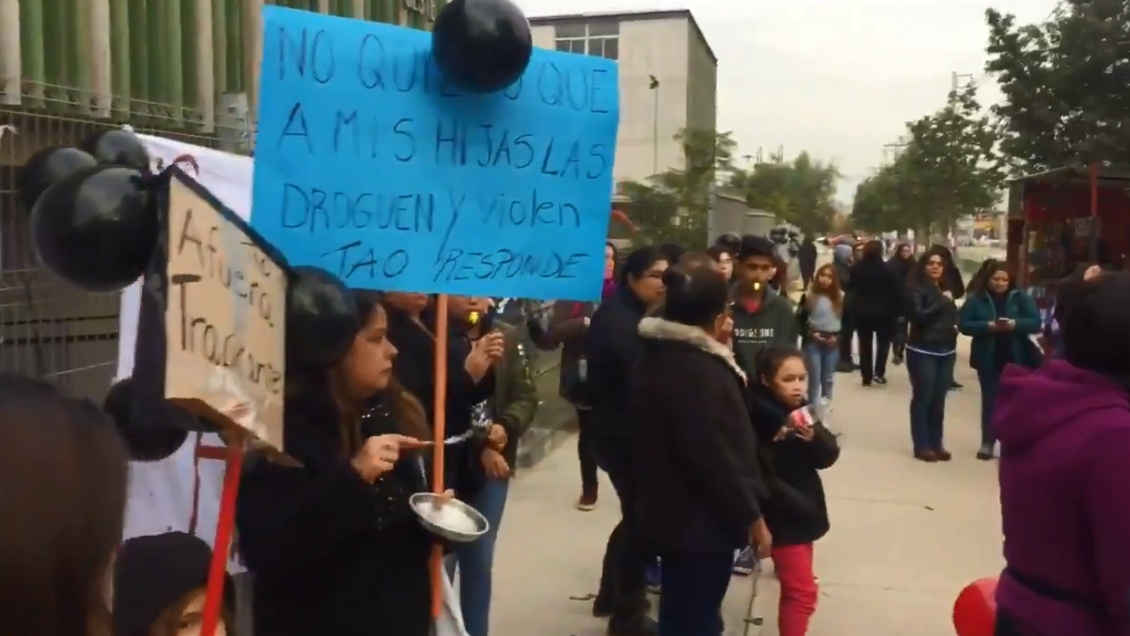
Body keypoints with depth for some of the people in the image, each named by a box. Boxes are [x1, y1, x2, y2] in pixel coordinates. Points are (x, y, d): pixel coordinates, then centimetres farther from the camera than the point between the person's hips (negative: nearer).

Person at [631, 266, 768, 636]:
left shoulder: (659, 356, 5)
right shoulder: (701, 371, -25)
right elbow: (718, 457, -25)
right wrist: (751, 516, -14)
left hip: (667, 511, 10)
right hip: (701, 521, -10)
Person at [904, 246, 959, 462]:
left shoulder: (946, 288, 12)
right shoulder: (916, 289, -7)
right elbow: (918, 316, -21)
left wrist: (955, 325, 5)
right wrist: (942, 301, -18)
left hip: (946, 351, 6)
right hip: (922, 351, -6)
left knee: (939, 399, 9)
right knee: (922, 398, -3)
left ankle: (936, 443, 18)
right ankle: (921, 445, 4)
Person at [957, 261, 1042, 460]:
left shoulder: (1020, 298, 1)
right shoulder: (976, 299, -2)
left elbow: (1035, 323, -5)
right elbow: (963, 324, -7)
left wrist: (1014, 324, -22)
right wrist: (988, 326, -20)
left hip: (1016, 359, 0)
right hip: (988, 359, 0)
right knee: (990, 401, 7)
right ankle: (987, 443, 14)